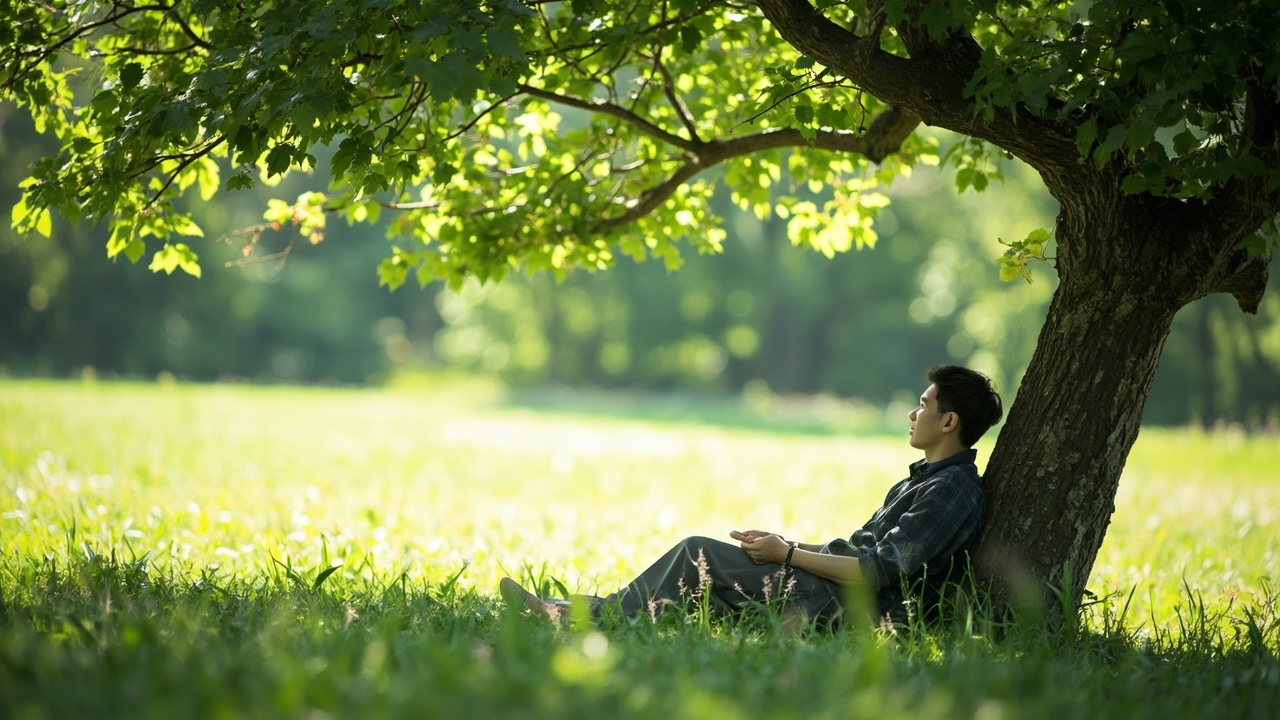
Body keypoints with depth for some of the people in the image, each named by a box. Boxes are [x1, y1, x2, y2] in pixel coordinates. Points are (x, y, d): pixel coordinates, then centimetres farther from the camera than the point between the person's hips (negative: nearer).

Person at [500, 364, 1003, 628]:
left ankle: (601, 618, -2)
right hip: (830, 592, 10)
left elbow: (879, 571, -21)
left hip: (839, 608, -10)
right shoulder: (926, 480, 20)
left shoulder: (952, 490, -14)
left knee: (697, 555, -12)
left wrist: (788, 554, -15)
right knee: (703, 557, 5)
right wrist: (780, 544, 11)